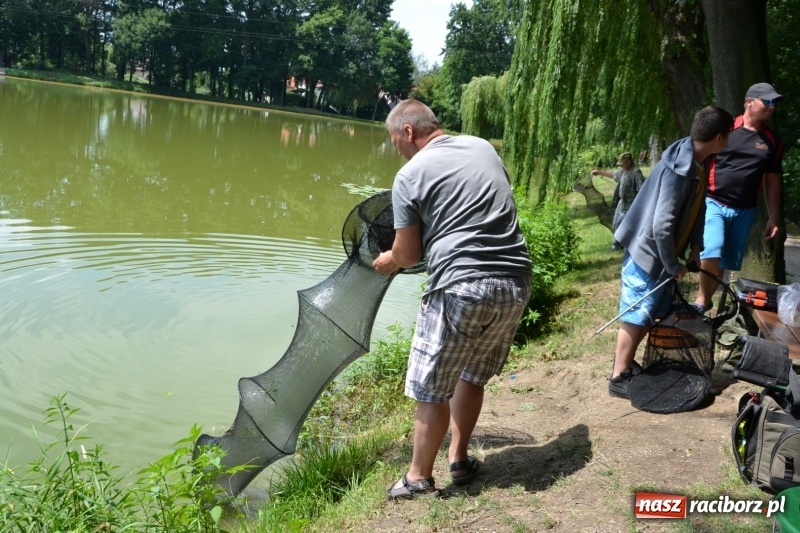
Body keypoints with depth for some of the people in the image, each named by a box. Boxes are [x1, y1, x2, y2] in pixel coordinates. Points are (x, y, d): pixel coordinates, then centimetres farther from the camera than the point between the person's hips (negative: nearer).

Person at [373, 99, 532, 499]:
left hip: (462, 288, -7)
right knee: (473, 376, 22)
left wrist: (389, 260, 22)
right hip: (516, 283, 7)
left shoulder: (410, 175, -4)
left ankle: (419, 479, 15)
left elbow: (408, 253, -1)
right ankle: (459, 461, 30)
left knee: (432, 388, 6)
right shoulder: (484, 147, 13)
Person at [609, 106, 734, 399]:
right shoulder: (679, 169, -28)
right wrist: (674, 266, -18)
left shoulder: (697, 163, 1)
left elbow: (697, 209, 14)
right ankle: (619, 377, 12)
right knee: (637, 315, 0)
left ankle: (626, 361, 32)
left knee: (654, 313, 17)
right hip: (647, 252, -9)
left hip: (663, 254, 9)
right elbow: (661, 226, -29)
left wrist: (695, 248, 6)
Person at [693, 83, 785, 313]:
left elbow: (772, 181, 13)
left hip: (745, 210, 4)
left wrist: (773, 218, 11)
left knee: (726, 262, 9)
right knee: (711, 253, -21)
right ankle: (701, 300, -4)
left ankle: (706, 300, 25)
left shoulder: (773, 141, 8)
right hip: (713, 203, -4)